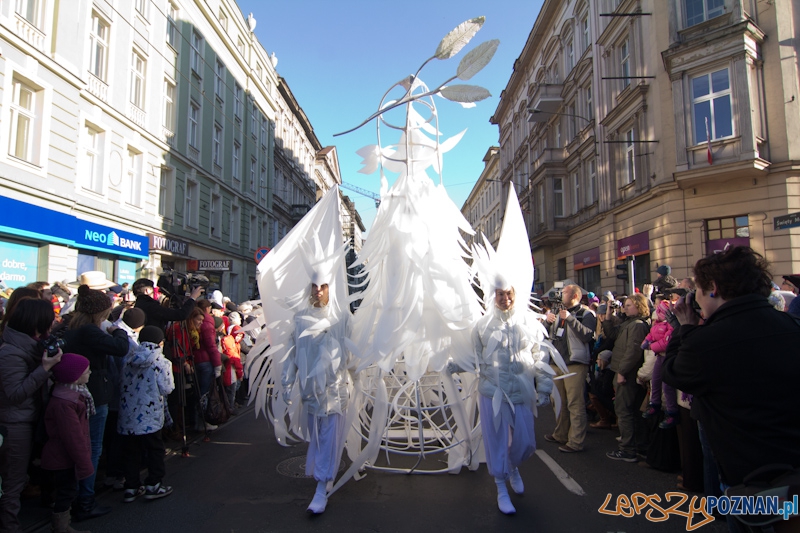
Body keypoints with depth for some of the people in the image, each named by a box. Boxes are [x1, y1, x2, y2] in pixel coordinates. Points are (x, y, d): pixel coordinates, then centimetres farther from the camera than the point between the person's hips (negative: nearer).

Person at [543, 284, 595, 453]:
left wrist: (570, 318, -22)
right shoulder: (560, 313, 19)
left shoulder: (586, 314, -5)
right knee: (559, 402, 16)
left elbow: (587, 335, -21)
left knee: (575, 404, -7)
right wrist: (547, 321, 3)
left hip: (575, 364, -8)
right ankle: (560, 434, 29)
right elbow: (549, 335, 22)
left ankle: (576, 442, -3)